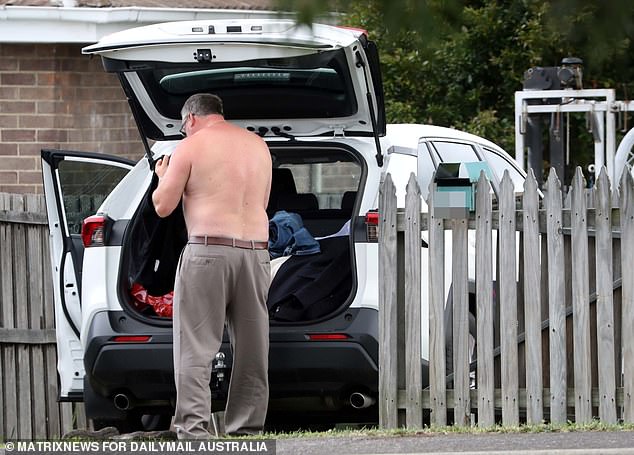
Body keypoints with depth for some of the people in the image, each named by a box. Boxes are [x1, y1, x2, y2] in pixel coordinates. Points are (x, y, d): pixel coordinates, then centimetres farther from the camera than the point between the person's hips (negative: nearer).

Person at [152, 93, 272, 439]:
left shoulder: (191, 147, 0)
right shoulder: (258, 146, 17)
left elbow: (162, 206, 1)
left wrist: (164, 177, 20)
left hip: (208, 250, -5)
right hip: (256, 252, 5)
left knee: (195, 348, -4)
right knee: (251, 351, 10)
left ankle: (192, 428, -13)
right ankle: (246, 430, 12)